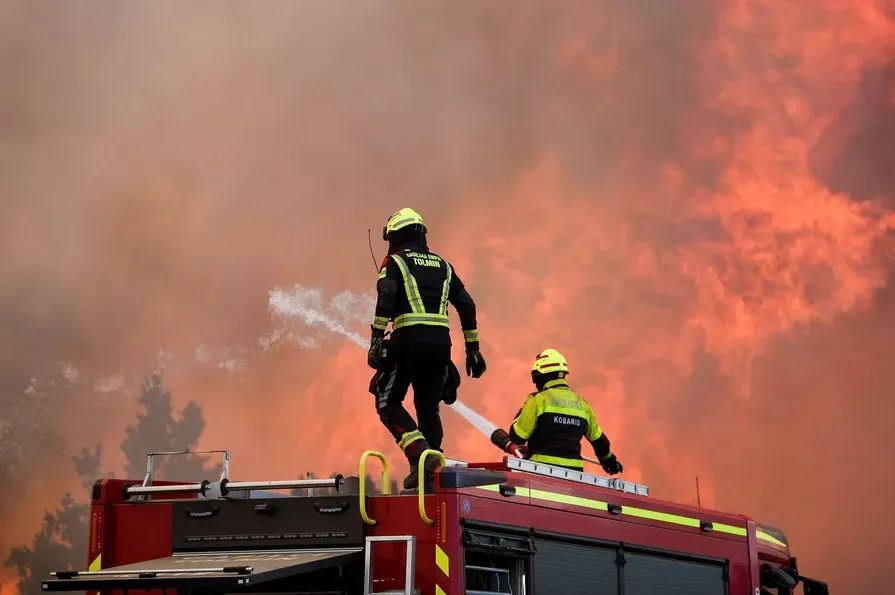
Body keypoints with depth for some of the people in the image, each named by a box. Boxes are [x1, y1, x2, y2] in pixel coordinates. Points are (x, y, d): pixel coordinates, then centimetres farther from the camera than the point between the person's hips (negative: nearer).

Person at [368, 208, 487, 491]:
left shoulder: (395, 262, 6)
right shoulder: (443, 266, 22)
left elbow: (386, 297, -12)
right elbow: (467, 305, 17)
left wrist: (376, 339, -17)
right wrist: (473, 348, 20)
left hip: (409, 340, -5)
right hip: (441, 341, 5)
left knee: (388, 403, 3)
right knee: (428, 407, 15)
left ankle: (420, 455, -17)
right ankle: (430, 474, 9)